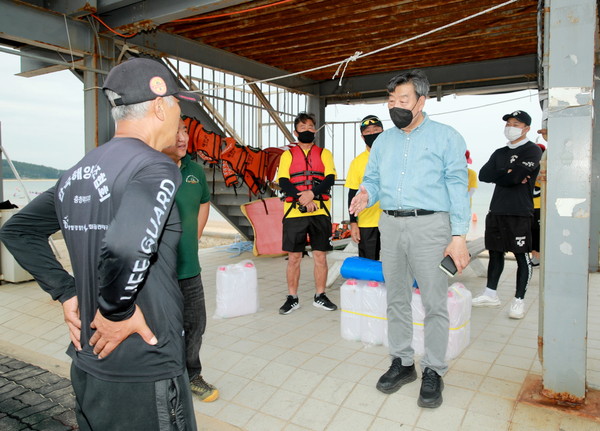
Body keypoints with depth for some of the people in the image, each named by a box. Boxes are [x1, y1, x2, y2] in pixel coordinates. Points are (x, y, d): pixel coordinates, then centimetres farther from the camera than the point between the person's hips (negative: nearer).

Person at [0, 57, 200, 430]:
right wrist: (117, 312, -19)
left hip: (88, 364, 8)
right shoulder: (157, 168, -19)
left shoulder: (77, 173, 6)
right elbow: (125, 248, -37)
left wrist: (66, 292, 9)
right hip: (146, 375, -7)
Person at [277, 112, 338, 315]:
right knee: (294, 257, 3)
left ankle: (320, 296, 17)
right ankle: (292, 298, 13)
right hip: (294, 212, -1)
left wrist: (312, 194, -18)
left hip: (320, 212, 1)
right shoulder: (288, 155, 11)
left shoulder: (324, 153, 13)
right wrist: (301, 199, -17)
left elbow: (330, 178, -1)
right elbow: (283, 182, -2)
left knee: (320, 255, 5)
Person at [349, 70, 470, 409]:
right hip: (391, 225, 5)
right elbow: (373, 178, 15)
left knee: (435, 303, 0)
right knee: (397, 300, 12)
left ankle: (434, 371, 15)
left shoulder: (446, 137, 1)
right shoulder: (383, 141, 16)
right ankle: (402, 362, 26)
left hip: (429, 225, -4)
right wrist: (366, 194, -10)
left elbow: (457, 186, -4)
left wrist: (459, 235, -11)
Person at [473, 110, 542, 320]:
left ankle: (519, 300, 8)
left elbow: (516, 176, -17)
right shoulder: (499, 153, 18)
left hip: (519, 212, -6)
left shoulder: (532, 150, -1)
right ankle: (491, 294, 22)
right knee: (495, 253, 12)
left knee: (522, 257, 1)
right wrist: (507, 175, -9)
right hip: (496, 210, 6)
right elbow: (483, 174, 2)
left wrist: (499, 175, -1)